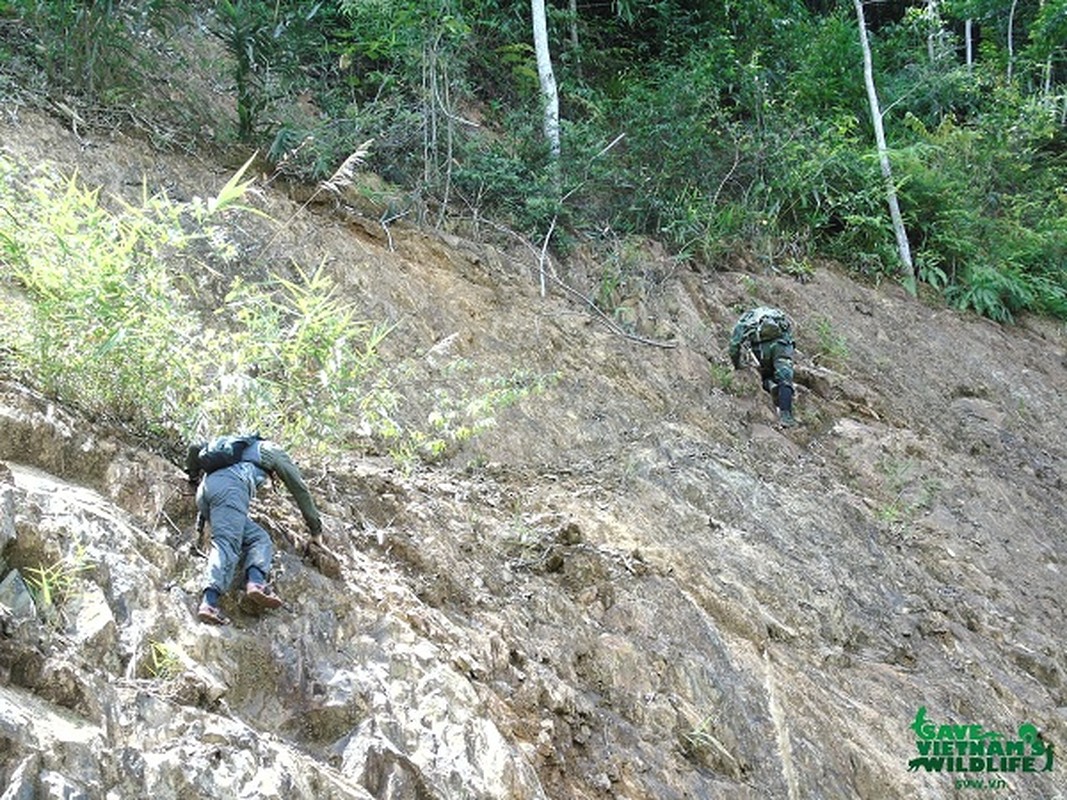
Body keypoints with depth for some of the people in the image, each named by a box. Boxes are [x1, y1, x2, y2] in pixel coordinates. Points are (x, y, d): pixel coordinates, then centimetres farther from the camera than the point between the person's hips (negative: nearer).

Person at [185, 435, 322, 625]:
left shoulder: (237, 443, 41)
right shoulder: (272, 449, 28)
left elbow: (195, 449, 38)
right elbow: (299, 488, 27)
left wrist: (194, 476, 57)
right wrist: (316, 529, 33)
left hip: (206, 488, 6)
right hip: (231, 486, -6)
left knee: (259, 538, 3)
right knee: (227, 543, -22)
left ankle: (255, 581, -26)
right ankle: (209, 602, -43)